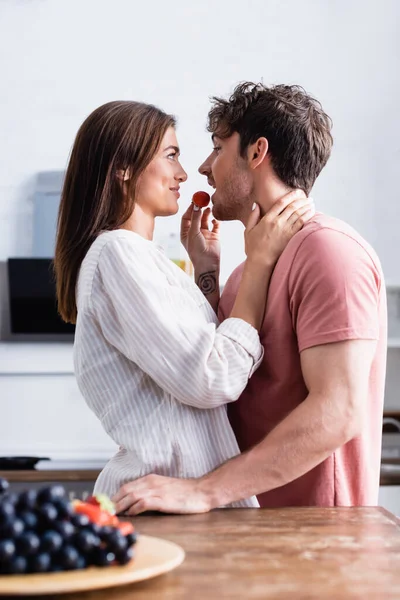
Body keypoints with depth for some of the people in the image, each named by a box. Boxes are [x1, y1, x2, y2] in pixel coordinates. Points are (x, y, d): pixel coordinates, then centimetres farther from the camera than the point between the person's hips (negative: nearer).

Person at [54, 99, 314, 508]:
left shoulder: (139, 256, 17)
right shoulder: (118, 252, -15)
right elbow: (213, 380, -20)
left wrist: (206, 265, 14)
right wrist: (259, 261, -12)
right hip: (161, 494, -10)